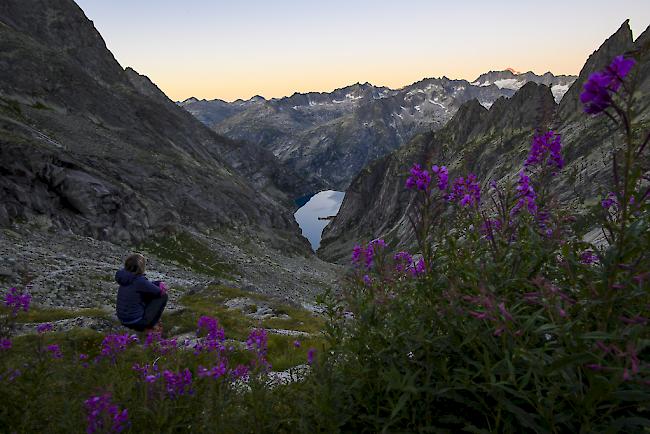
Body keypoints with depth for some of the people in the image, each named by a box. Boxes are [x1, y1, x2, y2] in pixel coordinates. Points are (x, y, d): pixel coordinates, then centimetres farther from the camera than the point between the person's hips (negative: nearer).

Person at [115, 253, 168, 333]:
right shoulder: (139, 281, -25)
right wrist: (162, 287, 8)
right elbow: (160, 292, -13)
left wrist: (159, 283, 1)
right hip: (136, 322, -8)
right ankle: (151, 325, 7)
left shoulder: (125, 276, -1)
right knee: (163, 296, 0)